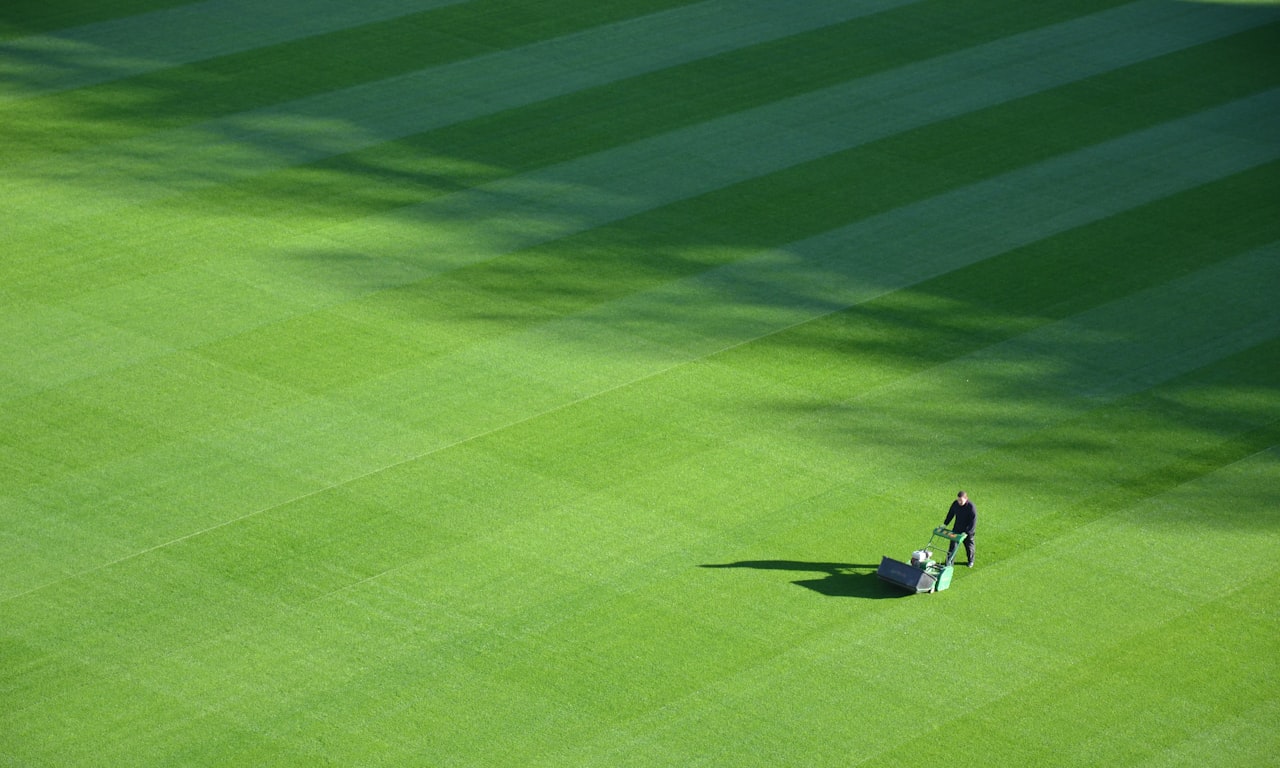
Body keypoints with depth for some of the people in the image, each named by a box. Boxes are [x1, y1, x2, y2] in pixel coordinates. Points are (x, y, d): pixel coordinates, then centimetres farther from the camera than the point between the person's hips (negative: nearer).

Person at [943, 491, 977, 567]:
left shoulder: (971, 507, -26)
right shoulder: (955, 504, -9)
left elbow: (973, 521, -24)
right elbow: (950, 514, 8)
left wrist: (967, 532, -29)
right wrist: (945, 524, 4)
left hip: (967, 530, -4)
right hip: (957, 529, 4)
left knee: (969, 546, 15)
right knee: (953, 545, 1)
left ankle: (971, 561, 38)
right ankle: (949, 562, 9)